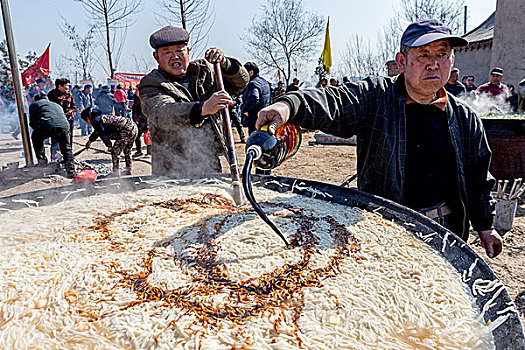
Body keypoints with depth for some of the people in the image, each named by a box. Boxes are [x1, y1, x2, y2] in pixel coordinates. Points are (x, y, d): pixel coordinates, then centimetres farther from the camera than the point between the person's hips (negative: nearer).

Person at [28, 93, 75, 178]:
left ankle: (41, 159, 28)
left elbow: (32, 123, 18)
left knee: (36, 138, 32)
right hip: (64, 125, 2)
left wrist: (38, 129, 40)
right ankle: (70, 171, 12)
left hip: (46, 126, -2)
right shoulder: (57, 105, 40)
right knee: (67, 149, 23)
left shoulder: (34, 104, 29)